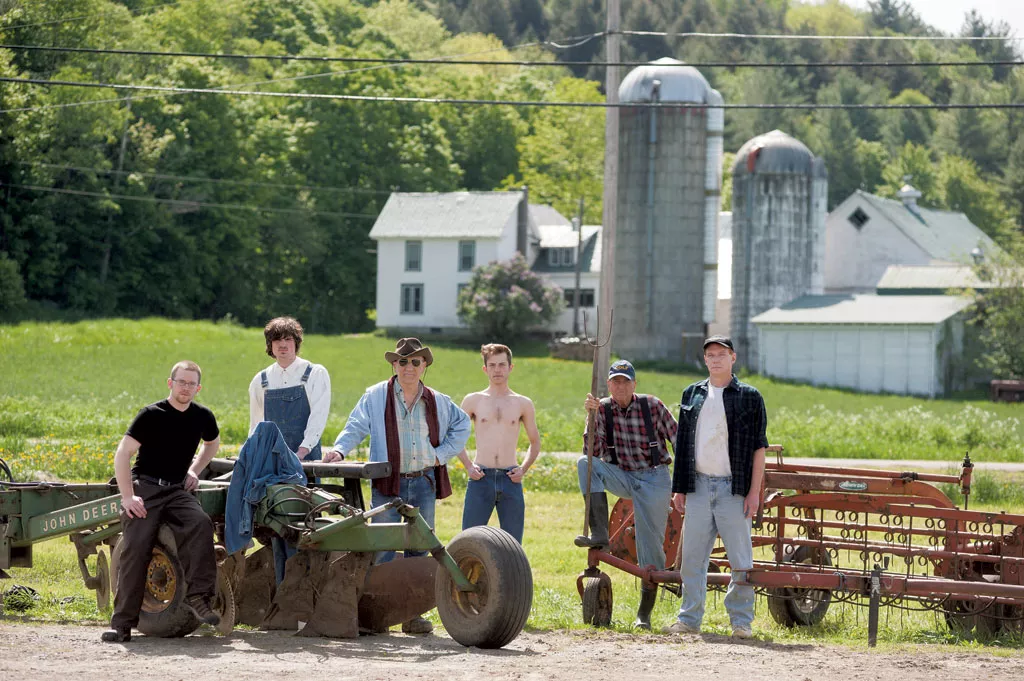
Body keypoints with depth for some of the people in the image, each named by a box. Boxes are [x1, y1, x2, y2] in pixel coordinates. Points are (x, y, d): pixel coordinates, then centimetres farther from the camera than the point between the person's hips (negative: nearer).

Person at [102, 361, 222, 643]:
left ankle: (198, 595, -26)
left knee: (201, 523, -28)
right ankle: (122, 622, -13)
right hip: (145, 487, -3)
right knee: (135, 549, -17)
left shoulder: (202, 417, 7)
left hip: (177, 490, 3)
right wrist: (128, 497, -18)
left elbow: (213, 443, 31)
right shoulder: (151, 415, -7)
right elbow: (122, 455, -10)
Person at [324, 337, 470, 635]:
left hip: (423, 483, 3)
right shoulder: (376, 397, 3)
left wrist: (441, 454, 11)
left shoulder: (437, 402, 12)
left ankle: (412, 613, 11)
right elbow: (356, 427, -2)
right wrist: (340, 449, -21)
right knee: (383, 547, -7)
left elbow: (461, 426, 24)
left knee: (419, 548, 5)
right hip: (388, 484, -3)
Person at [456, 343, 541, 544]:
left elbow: (535, 442, 19)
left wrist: (523, 469, 3)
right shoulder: (473, 401, 7)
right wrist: (468, 466, 1)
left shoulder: (523, 404, 10)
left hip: (510, 481, 1)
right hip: (480, 479, -1)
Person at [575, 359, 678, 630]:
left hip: (654, 479, -3)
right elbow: (593, 451, -10)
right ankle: (600, 534, -27)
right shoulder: (603, 409, -2)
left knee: (651, 547, -3)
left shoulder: (651, 405, -9)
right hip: (622, 477, 3)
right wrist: (592, 416, -22)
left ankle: (644, 612, 9)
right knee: (585, 463, -23)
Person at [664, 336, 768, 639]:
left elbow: (758, 448, 0)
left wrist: (754, 492, -6)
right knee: (692, 557, 5)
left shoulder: (749, 397, 1)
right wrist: (679, 487, 10)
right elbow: (682, 444, 15)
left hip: (733, 488, -4)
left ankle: (741, 621, 5)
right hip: (698, 486, 4)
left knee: (740, 559, -1)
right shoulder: (692, 395, 12)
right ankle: (689, 619, 11)